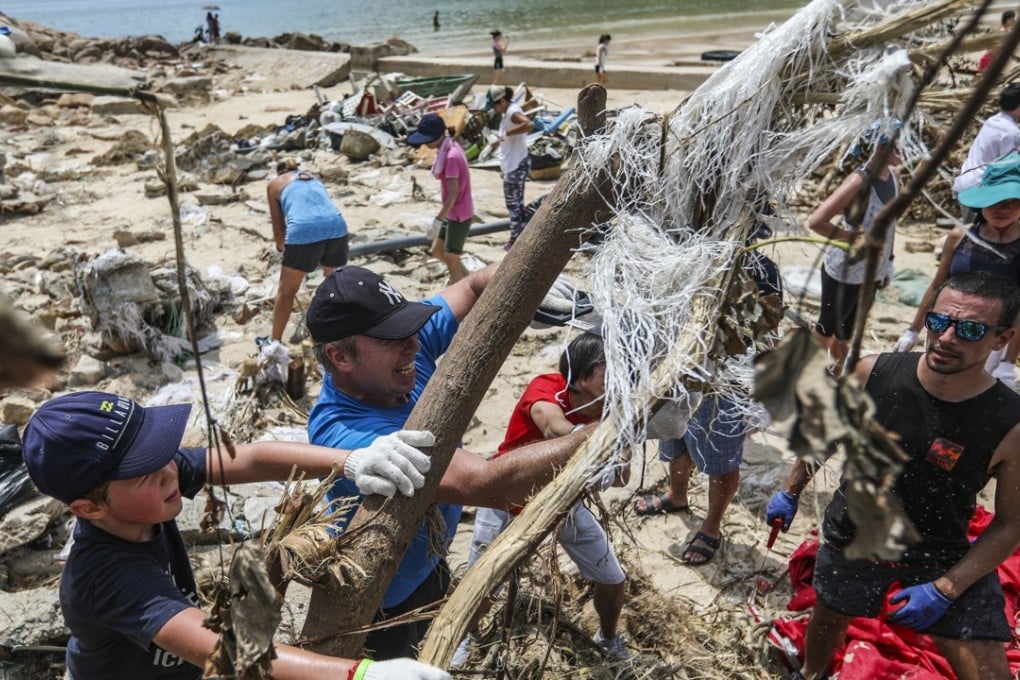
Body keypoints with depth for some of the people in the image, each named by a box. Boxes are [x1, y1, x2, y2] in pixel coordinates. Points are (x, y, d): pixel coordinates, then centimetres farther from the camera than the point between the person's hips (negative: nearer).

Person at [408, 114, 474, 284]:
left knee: (451, 260, 1)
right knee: (437, 251, 18)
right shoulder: (450, 148, 4)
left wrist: (438, 219, -21)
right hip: (453, 213, 10)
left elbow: (453, 193, -24)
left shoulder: (451, 157, -24)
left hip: (459, 215, -10)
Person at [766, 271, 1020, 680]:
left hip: (944, 560, -2)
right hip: (852, 539, 2)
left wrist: (945, 589, -17)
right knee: (827, 620, 23)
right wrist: (791, 491, 8)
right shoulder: (871, 374, -19)